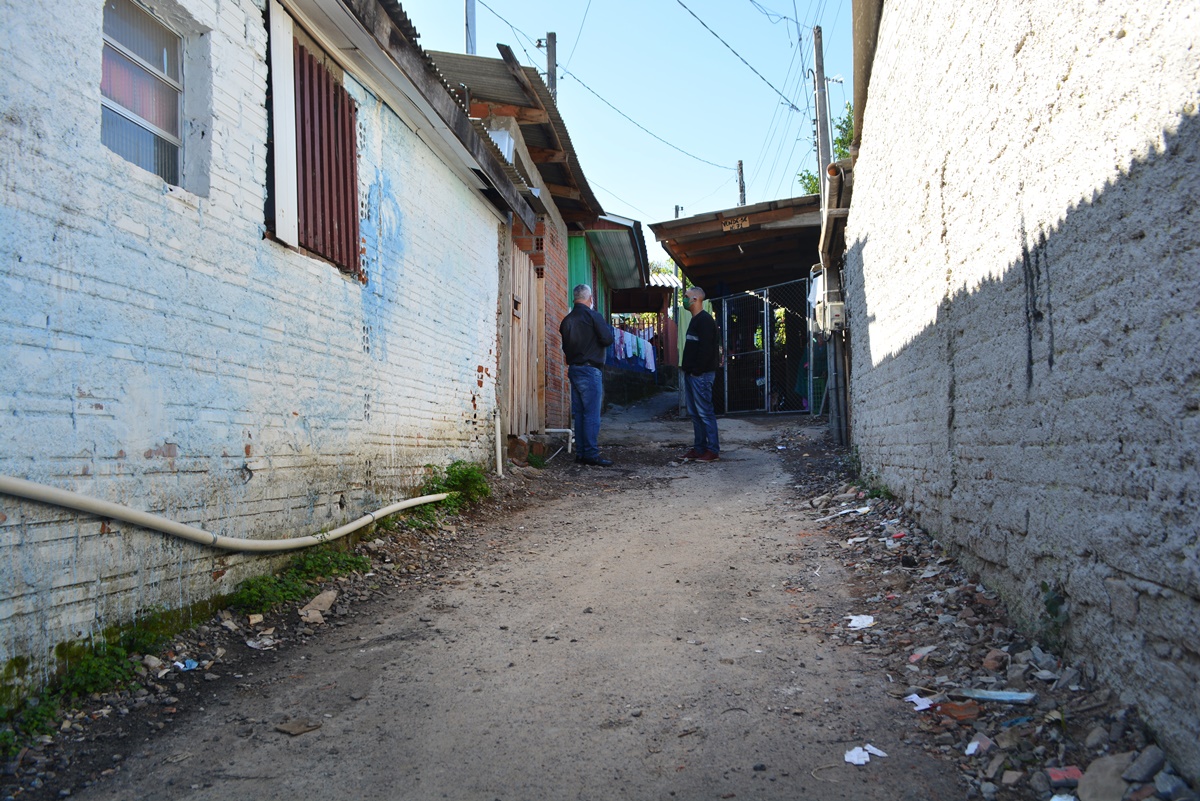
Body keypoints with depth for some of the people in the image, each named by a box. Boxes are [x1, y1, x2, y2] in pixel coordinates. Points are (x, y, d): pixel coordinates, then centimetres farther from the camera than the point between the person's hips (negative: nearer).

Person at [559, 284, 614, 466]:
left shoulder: (567, 320, 11)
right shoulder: (593, 316, -9)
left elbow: (565, 346, 15)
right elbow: (607, 339, -13)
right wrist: (609, 328, 4)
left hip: (573, 368, 7)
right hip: (589, 369, -7)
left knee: (579, 413, 11)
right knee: (592, 414, -6)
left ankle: (581, 452, 14)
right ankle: (591, 454, -8)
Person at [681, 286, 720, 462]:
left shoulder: (705, 320, -13)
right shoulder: (695, 320, 18)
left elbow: (706, 348, -20)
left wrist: (696, 370, -20)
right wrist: (685, 367, 14)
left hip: (701, 374, -10)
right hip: (692, 374, 10)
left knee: (704, 412, -8)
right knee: (694, 412, 11)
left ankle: (713, 450, -4)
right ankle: (699, 448, 17)